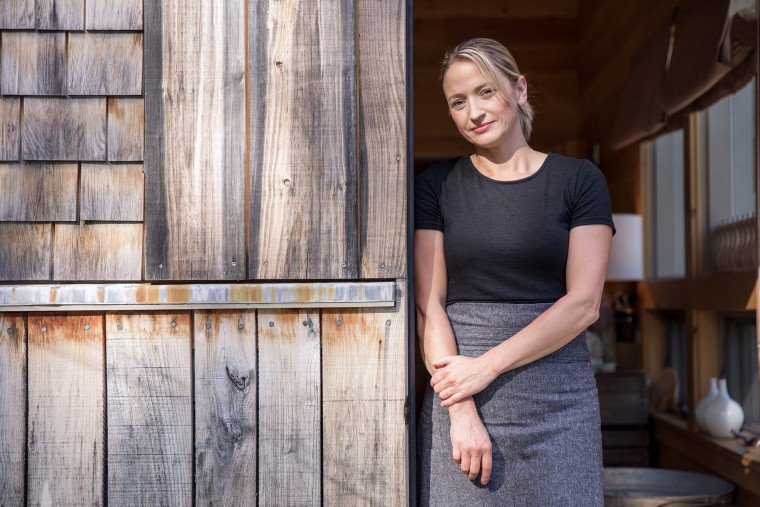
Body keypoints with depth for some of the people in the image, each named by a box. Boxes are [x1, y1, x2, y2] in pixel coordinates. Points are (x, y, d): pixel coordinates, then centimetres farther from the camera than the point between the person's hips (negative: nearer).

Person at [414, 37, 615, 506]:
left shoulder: (579, 180, 2)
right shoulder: (436, 186, 6)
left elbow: (584, 304, -6)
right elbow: (428, 305, -2)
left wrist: (486, 366, -13)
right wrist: (461, 411, -12)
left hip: (557, 398, 0)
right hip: (456, 391, 1)